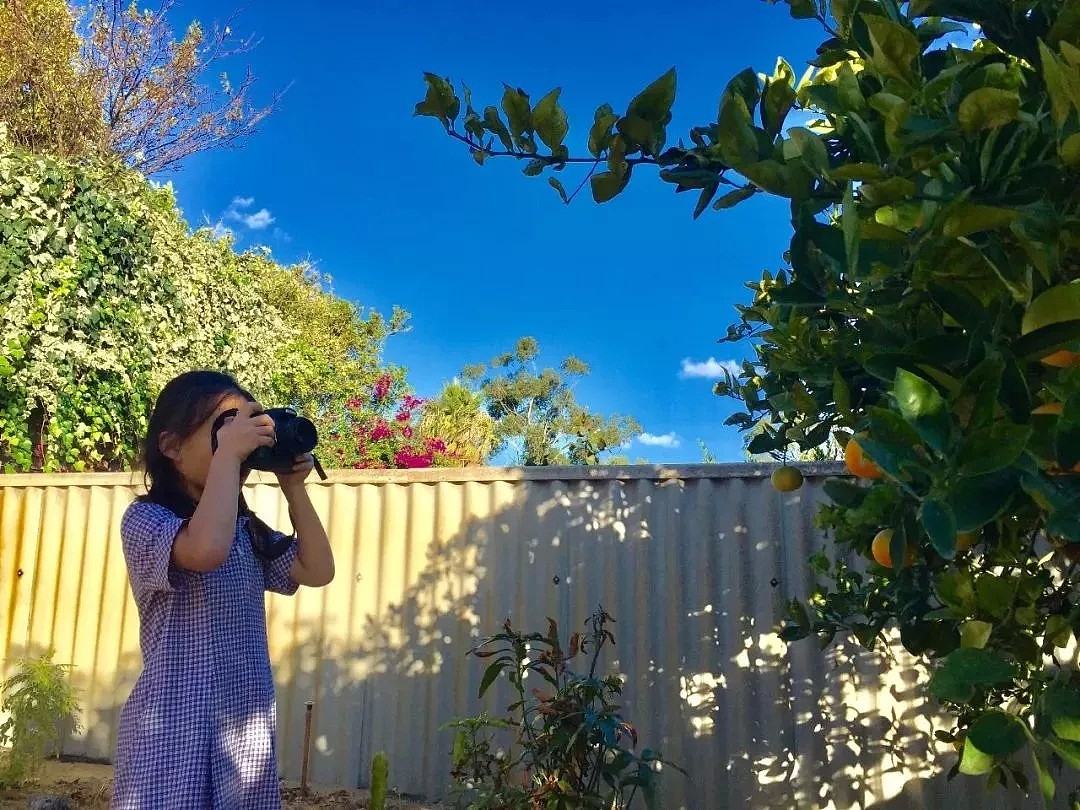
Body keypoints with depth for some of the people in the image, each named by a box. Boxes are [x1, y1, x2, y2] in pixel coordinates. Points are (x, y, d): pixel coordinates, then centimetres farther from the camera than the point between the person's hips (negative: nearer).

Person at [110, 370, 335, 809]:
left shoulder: (247, 529, 11)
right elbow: (207, 550, -30)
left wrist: (293, 487, 3)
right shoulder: (144, 519, -9)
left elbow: (318, 570, 7)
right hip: (174, 725, -6)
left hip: (248, 722, 6)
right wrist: (228, 453, -21)